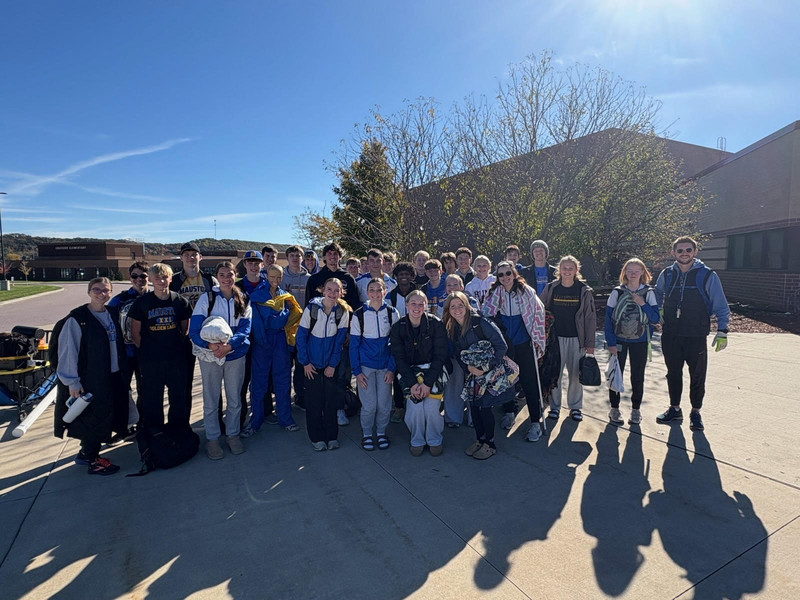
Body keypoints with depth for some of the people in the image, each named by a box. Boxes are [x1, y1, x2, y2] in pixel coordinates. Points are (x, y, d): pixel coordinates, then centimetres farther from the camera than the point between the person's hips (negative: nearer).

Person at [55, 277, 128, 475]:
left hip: (113, 376, 6)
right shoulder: (77, 319, -12)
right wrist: (72, 382, -13)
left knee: (105, 417, 14)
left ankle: (86, 453, 33)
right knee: (94, 418, 3)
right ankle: (92, 461, 19)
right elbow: (68, 351, -12)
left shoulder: (113, 314, 7)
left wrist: (123, 369, 13)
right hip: (90, 378, -6)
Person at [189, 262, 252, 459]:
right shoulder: (207, 298, -3)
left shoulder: (243, 300, 3)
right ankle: (212, 438, 23)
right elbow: (194, 330, -8)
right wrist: (210, 345, -25)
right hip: (210, 356, -2)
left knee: (235, 398, 10)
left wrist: (229, 345, -22)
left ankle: (233, 434, 27)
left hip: (235, 354, 2)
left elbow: (245, 329, -5)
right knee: (211, 400, 7)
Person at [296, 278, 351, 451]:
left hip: (331, 363, 1)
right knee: (314, 399, 4)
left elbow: (340, 339, -5)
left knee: (331, 399, 5)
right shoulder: (311, 308, -11)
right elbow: (301, 335, -7)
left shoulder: (343, 311, -8)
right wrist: (305, 362, -8)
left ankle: (331, 436, 21)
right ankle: (316, 437, 19)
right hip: (312, 362, -1)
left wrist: (333, 364, -8)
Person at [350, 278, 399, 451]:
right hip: (366, 365, -1)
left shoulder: (392, 313, -1)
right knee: (369, 404, 0)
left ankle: (381, 433, 29)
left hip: (385, 366, 1)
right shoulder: (359, 314, -3)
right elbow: (354, 344, -1)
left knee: (384, 404, 5)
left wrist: (392, 368, -5)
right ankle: (367, 434, 25)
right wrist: (356, 371, -6)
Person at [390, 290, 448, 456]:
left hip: (433, 370, -1)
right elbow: (399, 358, -6)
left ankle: (434, 440, 13)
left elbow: (440, 355, -11)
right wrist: (412, 383, -16)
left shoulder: (435, 324, -11)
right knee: (415, 406, -17)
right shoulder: (398, 327, -6)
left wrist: (427, 382, -17)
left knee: (431, 406, -16)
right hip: (409, 372, 1)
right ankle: (417, 440, 11)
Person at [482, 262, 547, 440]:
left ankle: (535, 422, 9)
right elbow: (485, 314, 5)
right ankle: (509, 413, 32)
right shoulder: (494, 293, -2)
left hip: (524, 344, -2)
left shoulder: (526, 291, -8)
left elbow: (538, 313, -4)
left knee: (529, 382, 0)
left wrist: (535, 337, -5)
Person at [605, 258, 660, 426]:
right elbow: (608, 319, -4)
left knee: (638, 376, 9)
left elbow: (655, 319, -4)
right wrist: (610, 342, -9)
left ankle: (636, 409, 25)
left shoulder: (648, 293, 0)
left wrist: (643, 304, -18)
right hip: (619, 341, -1)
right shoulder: (617, 292, -3)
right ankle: (614, 408, 18)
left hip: (640, 341, 1)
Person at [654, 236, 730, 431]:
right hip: (670, 336, 3)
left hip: (696, 337, -2)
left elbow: (721, 306, -2)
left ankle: (695, 412, 26)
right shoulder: (667, 275, 3)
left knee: (697, 376, 9)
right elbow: (655, 297, 17)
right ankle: (674, 409, 29)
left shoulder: (707, 275, -5)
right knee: (673, 374, 13)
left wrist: (722, 331, -7)